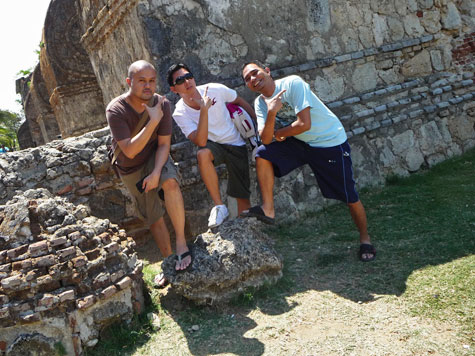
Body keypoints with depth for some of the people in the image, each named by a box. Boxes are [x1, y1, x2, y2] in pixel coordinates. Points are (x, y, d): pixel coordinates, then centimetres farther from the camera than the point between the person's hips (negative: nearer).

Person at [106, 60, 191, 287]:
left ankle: (181, 243, -25)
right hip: (131, 168, 0)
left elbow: (164, 144, -14)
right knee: (154, 217, 5)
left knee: (170, 182, -33)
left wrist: (156, 172, -29)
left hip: (154, 157, 0)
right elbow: (129, 151, -32)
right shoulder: (116, 110, -26)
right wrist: (153, 122, -40)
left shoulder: (162, 104, -18)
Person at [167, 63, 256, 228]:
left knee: (243, 198, -6)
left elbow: (241, 102, 6)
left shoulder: (216, 89, -14)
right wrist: (204, 110, -39)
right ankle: (219, 206, -25)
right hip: (212, 145, -1)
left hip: (236, 145, 1)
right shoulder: (180, 113, -17)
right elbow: (201, 142, -32)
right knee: (203, 153, -38)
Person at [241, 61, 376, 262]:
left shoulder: (292, 83, -21)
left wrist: (277, 134, -10)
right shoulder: (260, 103, -1)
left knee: (349, 197, 1)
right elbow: (266, 140, -13)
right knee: (263, 155, -11)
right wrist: (271, 113, -29)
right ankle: (268, 210, -3)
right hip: (300, 143, 6)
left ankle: (364, 239, 25)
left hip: (331, 142, -6)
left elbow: (304, 124, -26)